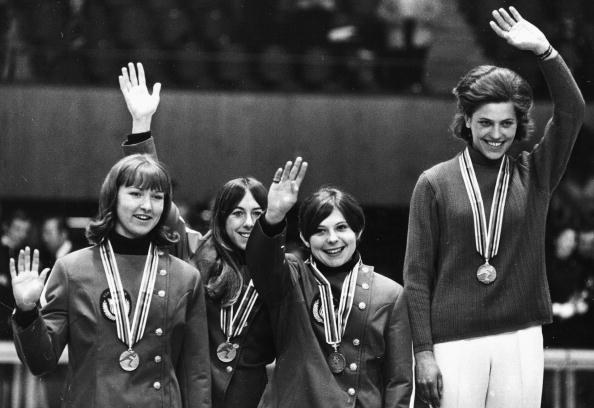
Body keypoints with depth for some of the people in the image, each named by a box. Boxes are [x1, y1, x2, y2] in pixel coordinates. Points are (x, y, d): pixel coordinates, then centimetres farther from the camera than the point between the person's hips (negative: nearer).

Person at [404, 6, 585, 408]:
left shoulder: (533, 175, 8)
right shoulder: (435, 184, 4)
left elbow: (572, 111, -5)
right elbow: (417, 274, 3)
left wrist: (543, 49, -14)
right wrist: (423, 352, -4)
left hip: (521, 339, 1)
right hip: (454, 342, -1)